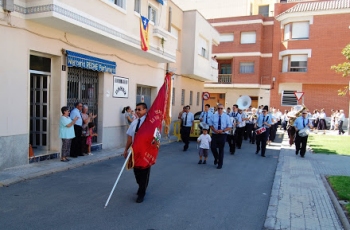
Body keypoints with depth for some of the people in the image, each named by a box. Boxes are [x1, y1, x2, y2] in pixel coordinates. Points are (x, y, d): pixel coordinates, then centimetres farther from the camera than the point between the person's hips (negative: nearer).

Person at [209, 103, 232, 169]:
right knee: (213, 147, -4)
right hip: (214, 134, 1)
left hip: (222, 135, -1)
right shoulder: (214, 116, 1)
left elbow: (230, 127, -3)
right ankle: (216, 158, 28)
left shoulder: (226, 117, -3)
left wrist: (222, 130, -18)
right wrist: (215, 130, -11)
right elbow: (210, 125, 7)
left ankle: (220, 164, 21)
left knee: (221, 149, 6)